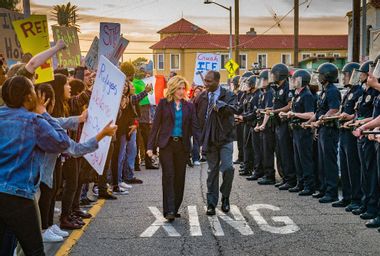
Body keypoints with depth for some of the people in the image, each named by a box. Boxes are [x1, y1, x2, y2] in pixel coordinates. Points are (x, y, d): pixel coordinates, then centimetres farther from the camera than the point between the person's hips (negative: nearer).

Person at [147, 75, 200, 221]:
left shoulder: (189, 105, 10)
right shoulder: (163, 103, 3)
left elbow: (194, 127, 6)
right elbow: (156, 125, 2)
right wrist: (150, 146, -4)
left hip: (182, 145, 3)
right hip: (166, 144, -3)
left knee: (179, 178, 5)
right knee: (168, 176, -9)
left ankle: (175, 208, 17)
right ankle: (169, 211, -9)